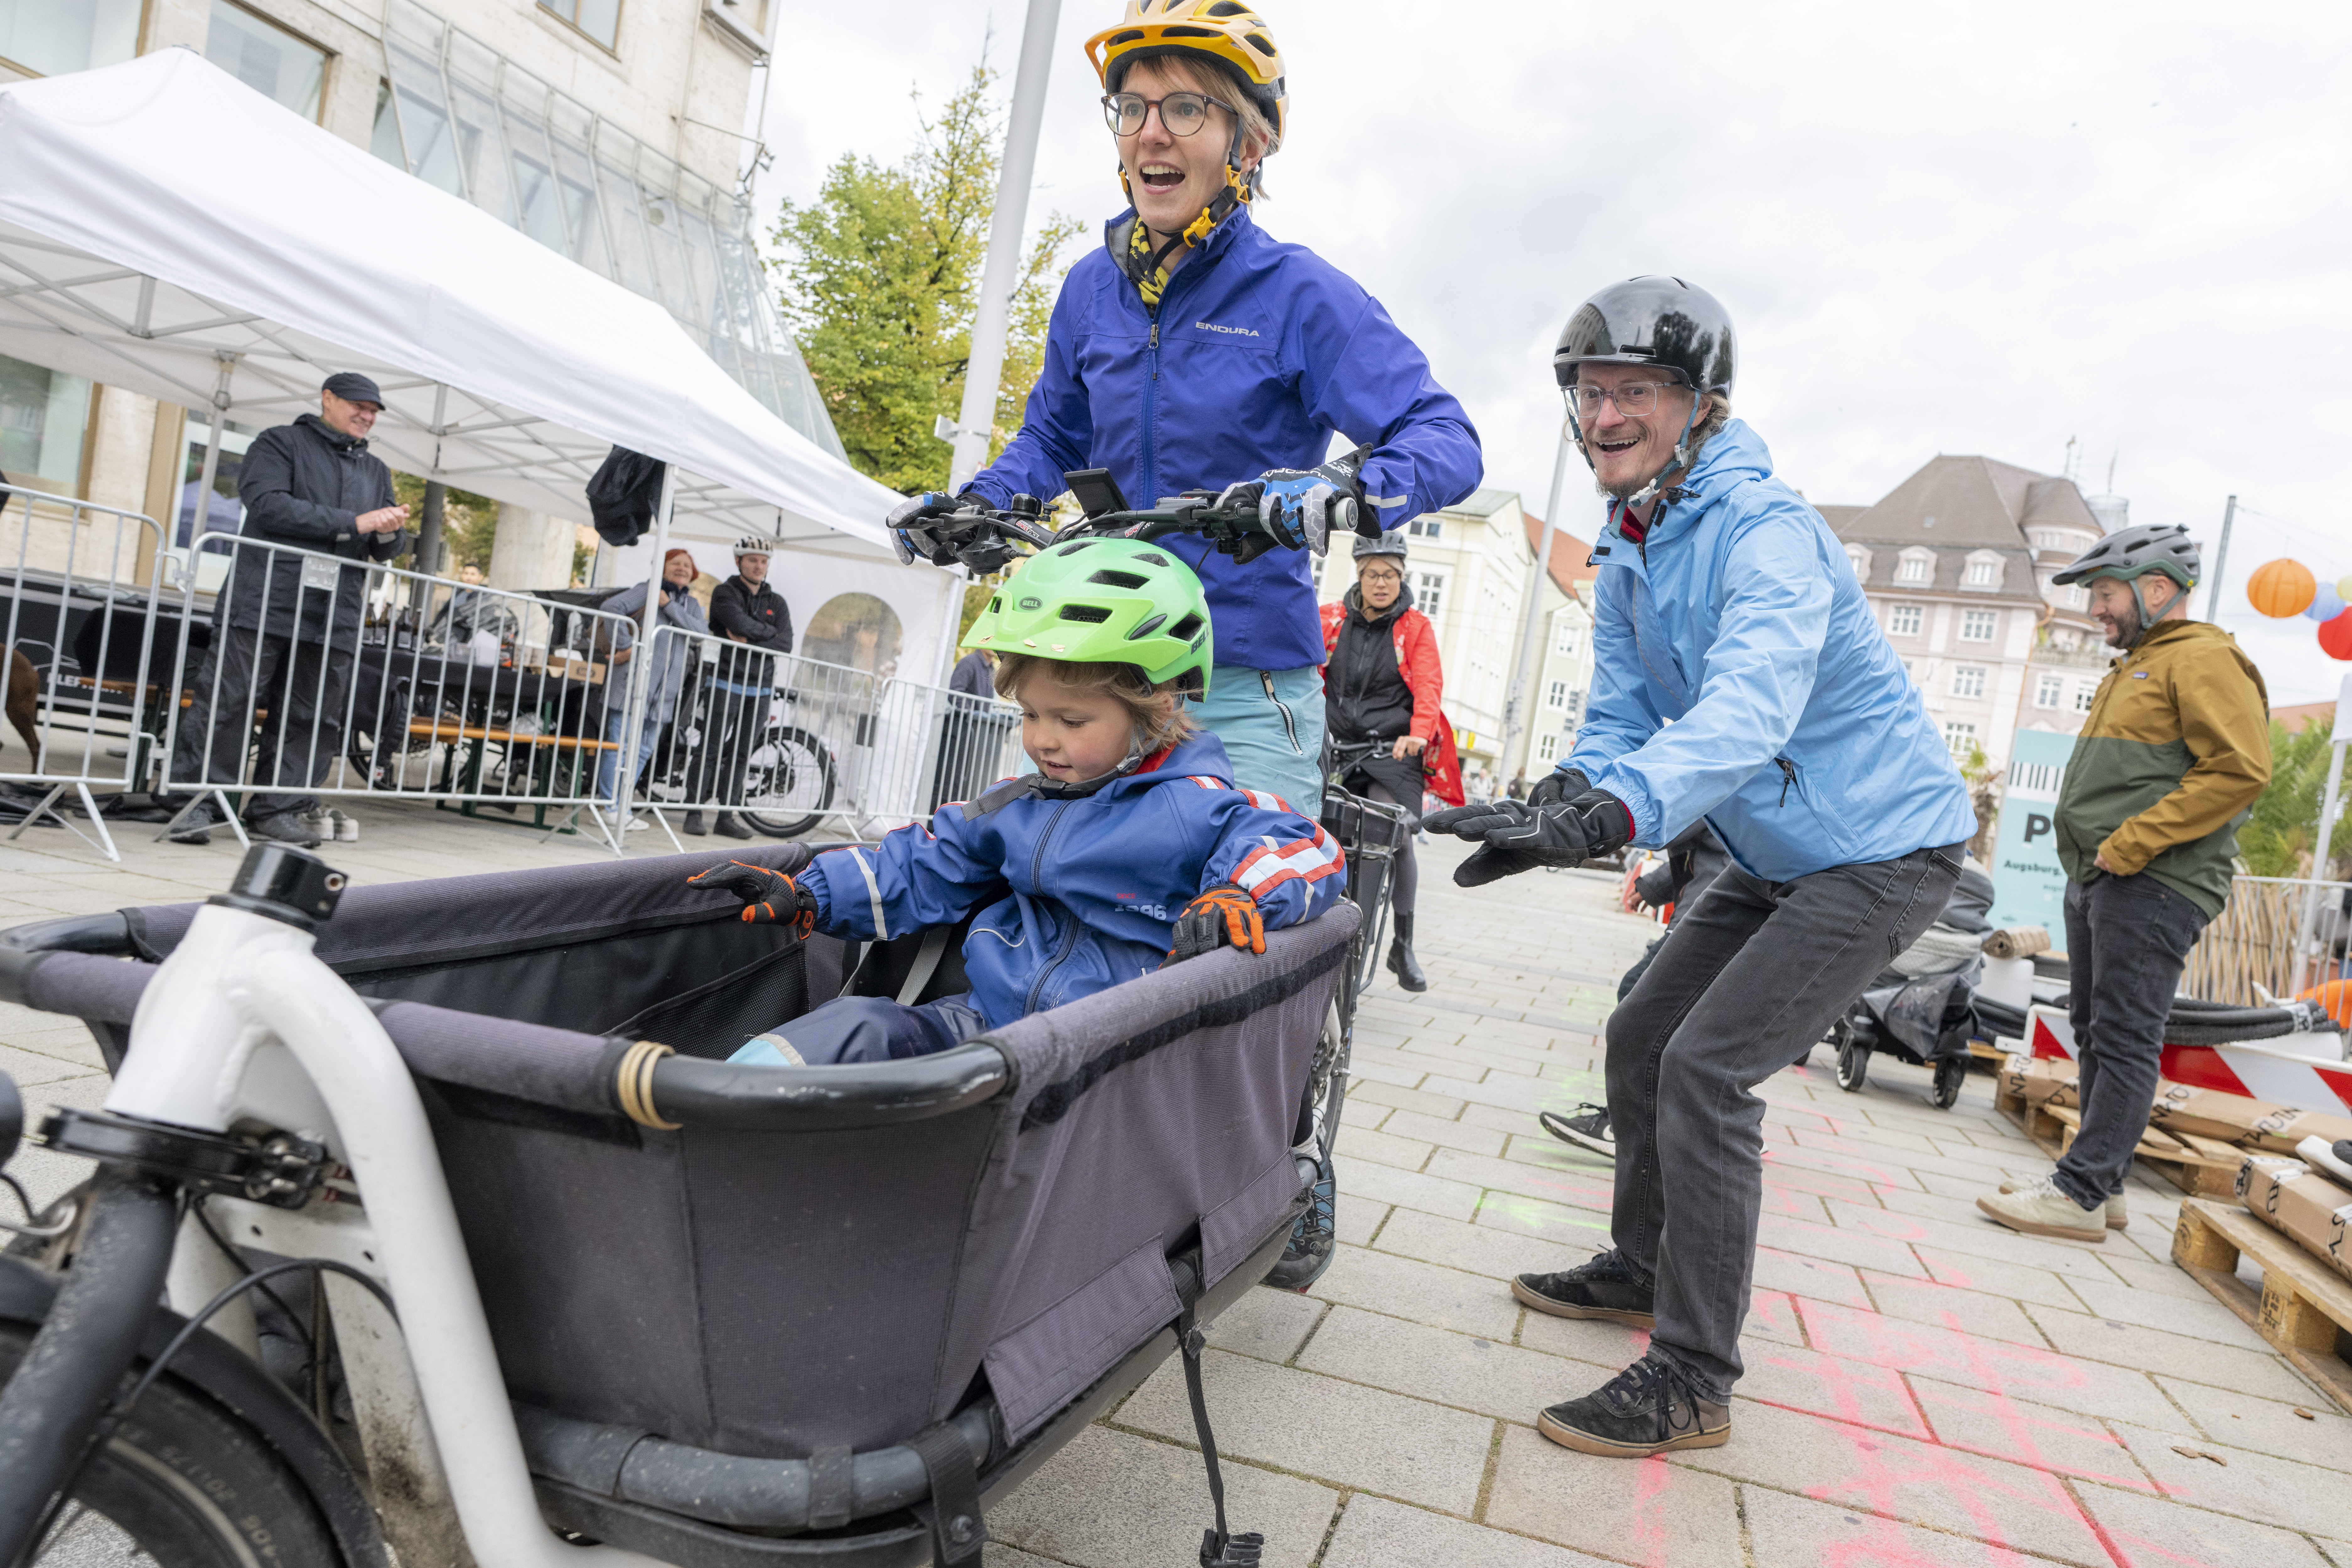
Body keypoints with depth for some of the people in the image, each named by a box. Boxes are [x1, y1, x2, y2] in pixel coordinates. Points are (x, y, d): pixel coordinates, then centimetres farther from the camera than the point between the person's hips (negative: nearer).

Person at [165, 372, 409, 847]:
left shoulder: (376, 471, 24)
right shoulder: (280, 443, 7)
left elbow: (386, 549, 21)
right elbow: (269, 505, -10)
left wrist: (390, 533, -4)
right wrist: (353, 523, -13)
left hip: (334, 618, 5)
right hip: (264, 603, -5)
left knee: (311, 716, 2)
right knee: (227, 702, -5)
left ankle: (277, 808, 9)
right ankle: (195, 801, 2)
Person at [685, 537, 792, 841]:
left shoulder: (777, 602, 13)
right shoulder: (725, 593, 2)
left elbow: (785, 644, -1)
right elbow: (739, 622, -19)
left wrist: (749, 642, -11)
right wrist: (769, 631, -5)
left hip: (761, 689, 4)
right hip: (726, 682, -4)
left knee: (742, 755, 5)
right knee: (711, 750, -4)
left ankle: (727, 816, 10)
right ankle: (694, 812, 1)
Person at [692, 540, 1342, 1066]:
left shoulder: (1192, 806, -5)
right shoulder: (1021, 805, 14)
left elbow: (1301, 846, -9)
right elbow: (924, 867, 22)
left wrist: (1239, 897, -30)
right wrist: (806, 896, 13)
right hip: (989, 1020, 6)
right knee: (861, 1026, -15)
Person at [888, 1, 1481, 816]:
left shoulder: (1299, 292, -8)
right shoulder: (1091, 287, 8)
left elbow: (1447, 439, -14)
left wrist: (1348, 489, -34)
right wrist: (973, 505, 4)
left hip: (1248, 693, -4)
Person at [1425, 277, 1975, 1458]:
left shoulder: (1764, 530, -24)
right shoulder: (1625, 560, 4)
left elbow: (1751, 703, -41)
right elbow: (1622, 722, 2)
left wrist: (1615, 811, -57)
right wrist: (1560, 804, -20)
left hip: (1882, 849, -9)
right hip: (1779, 858, 9)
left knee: (1707, 1069, -17)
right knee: (1641, 1041, 11)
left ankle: (1691, 1381, -5)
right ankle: (1641, 1269, 32)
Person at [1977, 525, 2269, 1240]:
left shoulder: (2206, 659, -7)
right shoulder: (2135, 669, 24)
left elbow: (2240, 769, -18)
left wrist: (2132, 844, -21)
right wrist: (2093, 851, 15)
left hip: (2151, 886, -10)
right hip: (2097, 881, 10)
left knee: (2125, 1041, -8)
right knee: (2096, 1036, 12)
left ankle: (2081, 1194, -6)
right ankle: (2102, 1187, 20)